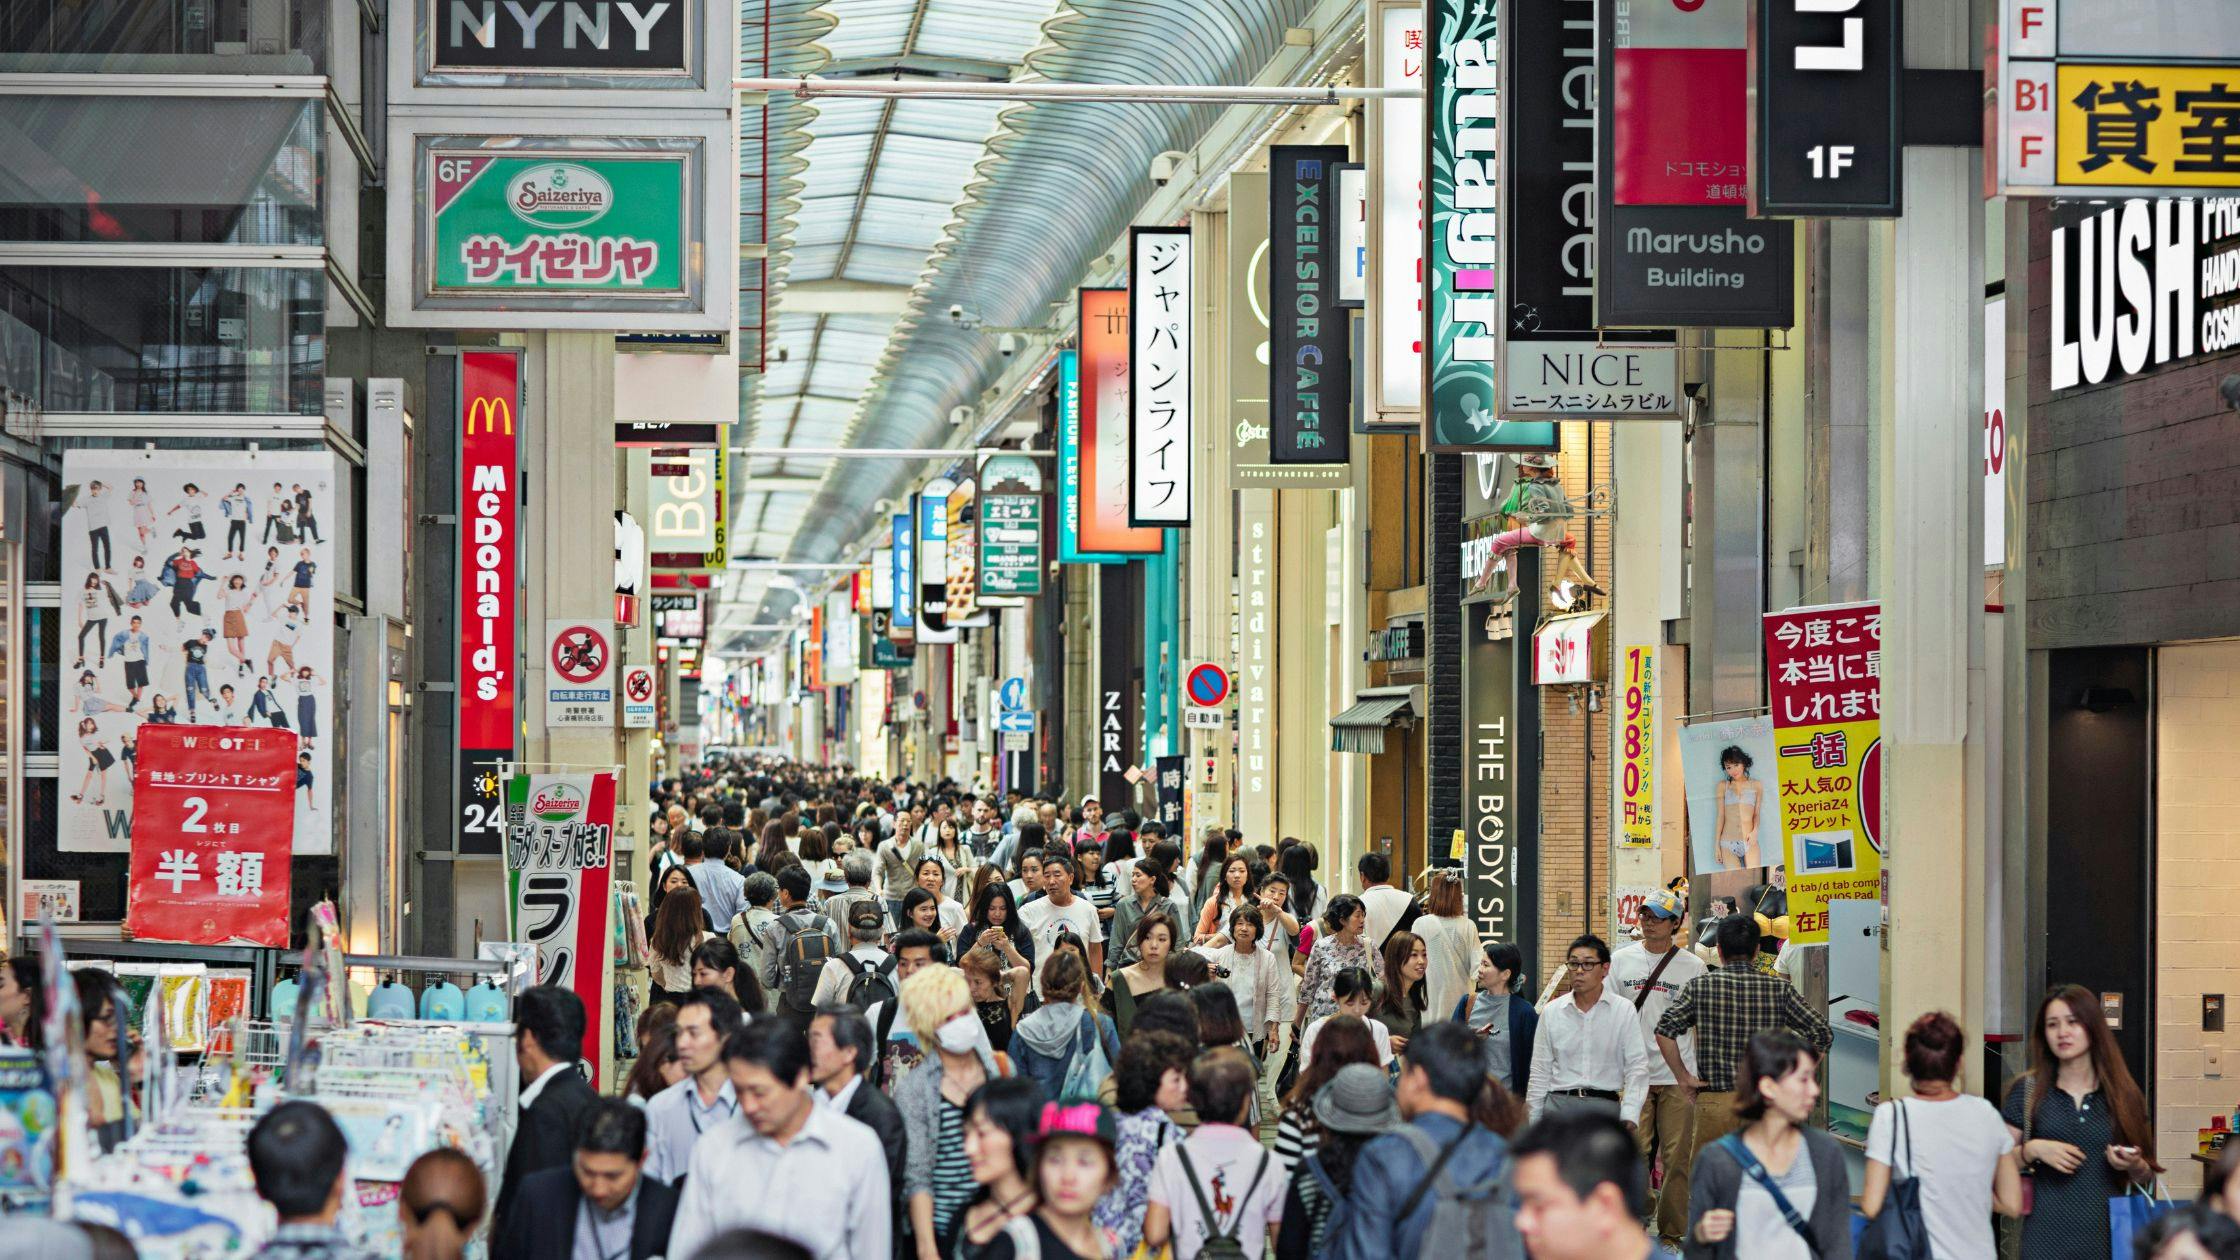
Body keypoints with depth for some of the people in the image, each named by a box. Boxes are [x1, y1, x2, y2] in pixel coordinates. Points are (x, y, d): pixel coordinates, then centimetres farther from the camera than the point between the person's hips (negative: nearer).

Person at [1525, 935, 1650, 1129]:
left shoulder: (1624, 1010, 1)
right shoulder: (1552, 1012, 8)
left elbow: (1637, 1067, -1)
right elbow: (1540, 1071, 12)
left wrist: (1629, 1116, -11)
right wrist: (1532, 1121, 11)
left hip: (1606, 1106, -2)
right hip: (1559, 1105, 2)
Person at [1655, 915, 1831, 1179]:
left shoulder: (1700, 986, 0)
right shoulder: (1779, 989, 1)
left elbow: (1664, 1031, -12)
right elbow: (1821, 1035, -1)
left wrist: (1683, 1078, -3)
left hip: (1714, 1101, -1)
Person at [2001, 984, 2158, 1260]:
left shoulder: (2123, 1093, 7)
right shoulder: (2028, 1090, 4)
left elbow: (2145, 1178, 14)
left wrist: (2134, 1166, -7)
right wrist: (2032, 1150, -14)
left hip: (2109, 1236, 1)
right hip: (2047, 1236, -1)